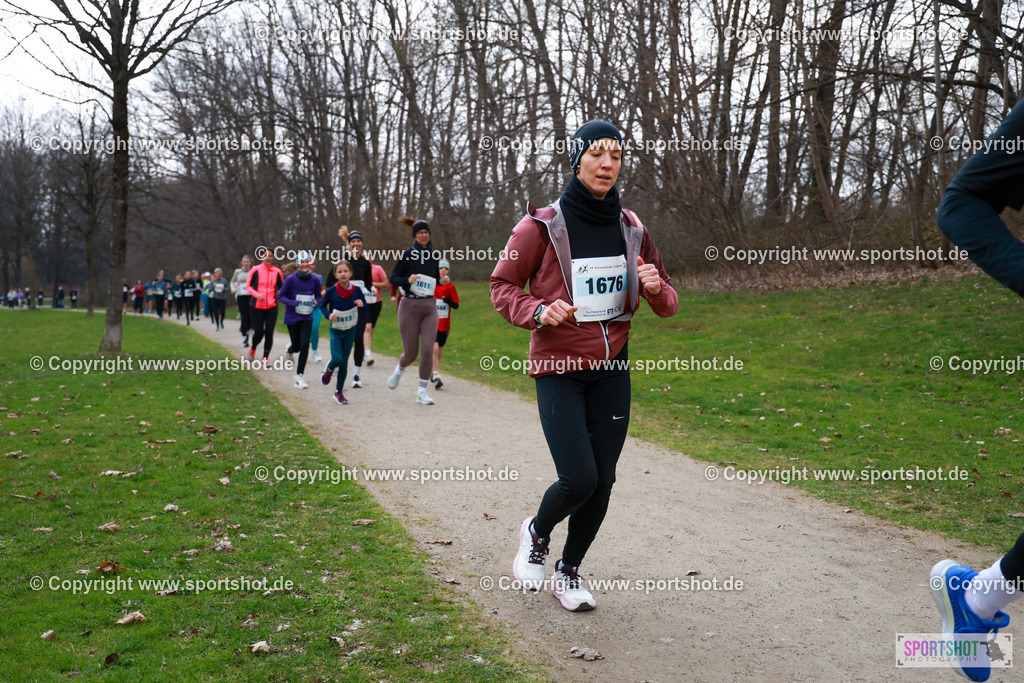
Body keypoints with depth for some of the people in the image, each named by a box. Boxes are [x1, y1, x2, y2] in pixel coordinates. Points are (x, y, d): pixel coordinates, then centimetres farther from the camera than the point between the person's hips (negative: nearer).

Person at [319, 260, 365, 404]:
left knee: (344, 362, 5)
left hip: (350, 331, 1)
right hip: (336, 331, -1)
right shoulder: (331, 291, -12)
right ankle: (329, 369, 23)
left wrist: (361, 305, -20)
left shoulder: (356, 290, -9)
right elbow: (322, 305, 4)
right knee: (337, 359, -15)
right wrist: (329, 315, -15)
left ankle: (339, 391, 20)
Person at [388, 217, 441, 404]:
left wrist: (431, 289, 3)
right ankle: (399, 370, 37)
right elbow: (393, 278, -3)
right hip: (409, 306, -3)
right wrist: (408, 280, -21)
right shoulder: (407, 254, -5)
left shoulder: (433, 255, 8)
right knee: (411, 353, 2)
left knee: (428, 350, -7)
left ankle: (422, 392, 3)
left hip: (429, 306, 3)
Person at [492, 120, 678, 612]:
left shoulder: (631, 229, 5)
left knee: (602, 481, 5)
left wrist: (656, 288, -12)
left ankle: (569, 572, 27)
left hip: (612, 370, 4)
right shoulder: (543, 226, -8)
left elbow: (667, 304, 11)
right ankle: (536, 533, 21)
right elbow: (502, 286, -1)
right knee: (579, 479, -12)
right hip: (558, 369, -4)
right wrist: (538, 311, -20)